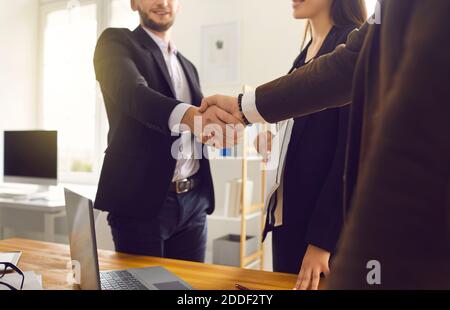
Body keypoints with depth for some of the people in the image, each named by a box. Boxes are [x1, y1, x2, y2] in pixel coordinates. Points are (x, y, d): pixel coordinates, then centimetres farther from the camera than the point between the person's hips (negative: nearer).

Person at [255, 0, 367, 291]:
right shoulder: (305, 55, 13)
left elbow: (353, 150, -17)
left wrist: (322, 237, -17)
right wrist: (272, 141, -1)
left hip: (327, 224, -7)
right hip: (288, 215, 7)